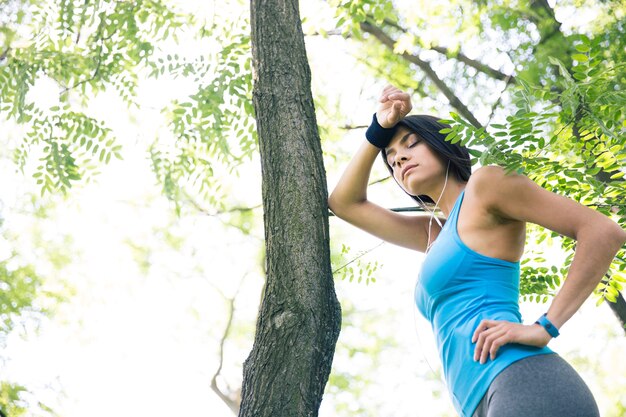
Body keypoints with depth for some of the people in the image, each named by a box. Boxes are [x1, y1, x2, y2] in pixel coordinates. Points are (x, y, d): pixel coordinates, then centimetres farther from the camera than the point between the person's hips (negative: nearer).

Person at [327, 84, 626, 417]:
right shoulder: (434, 233, 30)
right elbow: (343, 203, 39)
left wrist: (546, 327, -9)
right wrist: (379, 131, 28)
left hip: (526, 384, -9)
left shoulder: (485, 182, 7)